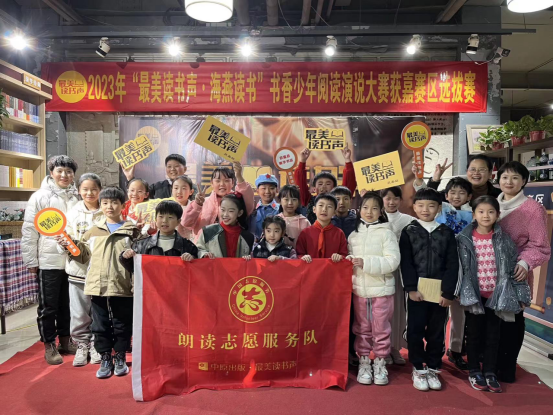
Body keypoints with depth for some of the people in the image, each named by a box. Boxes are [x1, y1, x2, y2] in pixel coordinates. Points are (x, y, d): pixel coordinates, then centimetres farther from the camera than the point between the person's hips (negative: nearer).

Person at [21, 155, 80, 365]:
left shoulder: (76, 198, 6)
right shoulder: (40, 197, -4)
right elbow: (29, 230, -4)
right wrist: (30, 260, -6)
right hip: (48, 261, -3)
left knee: (68, 305, 15)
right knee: (48, 306, 8)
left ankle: (65, 341, 30)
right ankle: (49, 346, 22)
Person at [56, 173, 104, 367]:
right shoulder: (73, 213, 3)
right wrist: (63, 244, -17)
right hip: (78, 270, 1)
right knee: (79, 314, 8)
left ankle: (95, 346, 27)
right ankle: (82, 346, 26)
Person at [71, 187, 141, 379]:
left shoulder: (132, 230, 0)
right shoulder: (94, 231, 11)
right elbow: (84, 255, 12)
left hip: (123, 286, -3)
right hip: (98, 286, 3)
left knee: (122, 325, 9)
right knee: (100, 325, 11)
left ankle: (120, 358, 27)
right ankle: (105, 359, 26)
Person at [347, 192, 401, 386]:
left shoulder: (386, 233, -5)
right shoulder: (354, 235, 7)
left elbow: (393, 261, -13)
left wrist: (366, 263, -21)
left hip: (382, 289, -3)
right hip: (359, 289, 3)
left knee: (381, 329, 8)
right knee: (362, 329, 12)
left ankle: (380, 364, 24)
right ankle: (364, 364, 25)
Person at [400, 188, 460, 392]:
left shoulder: (447, 233, 5)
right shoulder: (408, 232, 2)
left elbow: (452, 265, 1)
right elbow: (406, 263, -4)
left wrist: (448, 292, -7)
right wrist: (411, 288, -12)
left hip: (440, 291, 1)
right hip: (416, 290, -1)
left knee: (436, 332, 11)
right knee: (415, 330, 4)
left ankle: (433, 368, 26)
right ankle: (419, 369, 20)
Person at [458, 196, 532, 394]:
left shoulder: (504, 240, -2)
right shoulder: (465, 239, -7)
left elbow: (513, 267, 1)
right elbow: (460, 267, -5)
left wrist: (520, 294, 0)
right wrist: (459, 292, -7)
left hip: (497, 294, 2)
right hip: (475, 294, -1)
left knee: (493, 335, 11)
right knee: (475, 334, 10)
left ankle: (490, 373, 25)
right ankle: (475, 372, 24)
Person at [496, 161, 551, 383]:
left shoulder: (533, 208, -9)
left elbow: (540, 246, -10)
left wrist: (525, 263, -26)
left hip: (515, 275, -4)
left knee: (512, 319, 7)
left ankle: (507, 368, 21)